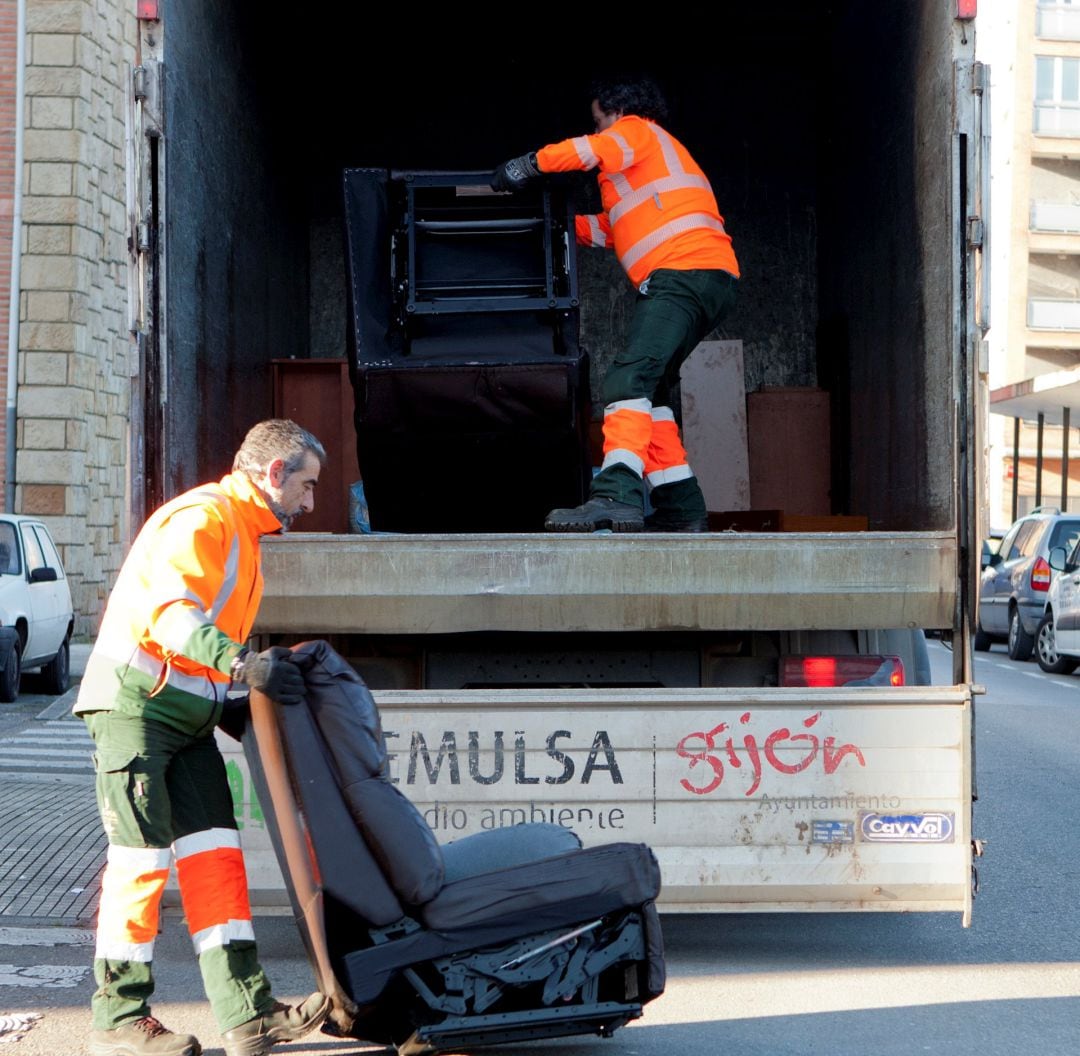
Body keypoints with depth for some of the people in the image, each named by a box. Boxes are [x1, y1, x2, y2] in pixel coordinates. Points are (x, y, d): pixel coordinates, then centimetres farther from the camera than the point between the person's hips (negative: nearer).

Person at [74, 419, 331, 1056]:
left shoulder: (245, 532, 20)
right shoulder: (202, 516, -13)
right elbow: (166, 608, -27)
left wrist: (268, 670, 13)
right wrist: (241, 663, -36)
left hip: (189, 712, 10)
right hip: (135, 699, -10)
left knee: (213, 852, 3)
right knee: (142, 854, -7)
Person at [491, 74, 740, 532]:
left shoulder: (636, 131, 8)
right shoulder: (653, 153, 37)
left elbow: (592, 151, -14)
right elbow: (611, 230, 39)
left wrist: (528, 164, -3)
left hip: (686, 272, -10)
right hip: (703, 282, 10)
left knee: (629, 379, -24)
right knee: (648, 391, 15)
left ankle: (617, 495, -40)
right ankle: (681, 508, 11)